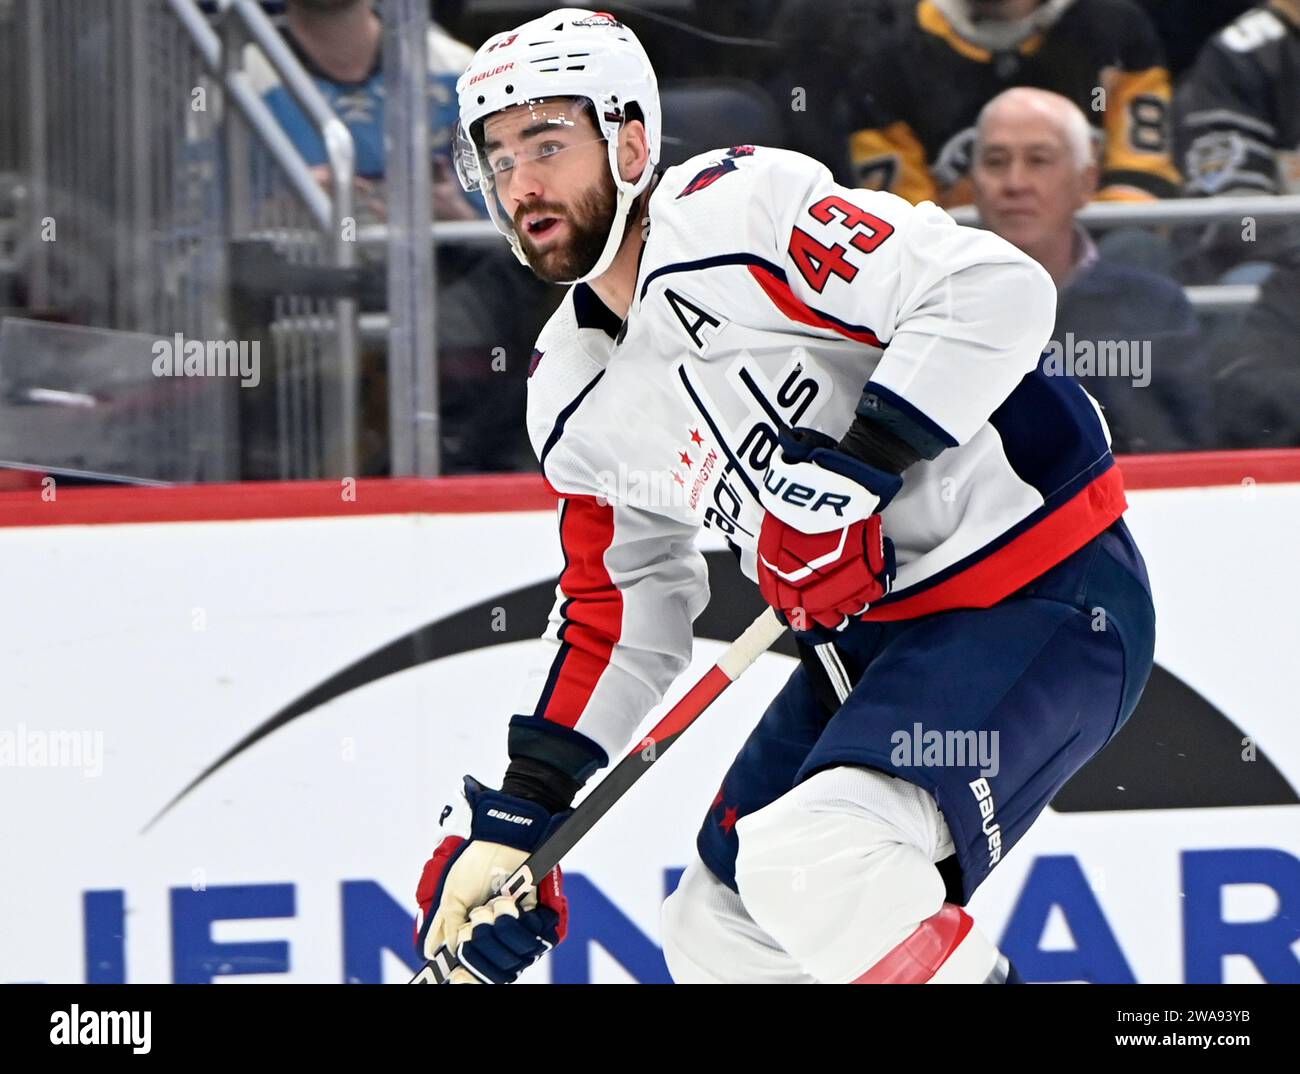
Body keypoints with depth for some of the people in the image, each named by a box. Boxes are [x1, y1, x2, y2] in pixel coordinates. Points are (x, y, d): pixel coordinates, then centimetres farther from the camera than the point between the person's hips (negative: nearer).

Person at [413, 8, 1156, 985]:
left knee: (813, 856, -29)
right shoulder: (572, 400, 11)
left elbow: (995, 289, -24)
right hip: (873, 640, 10)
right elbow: (620, 609, 20)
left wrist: (855, 467, -29)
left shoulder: (742, 207, -15)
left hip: (1045, 599, -10)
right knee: (717, 934, 13)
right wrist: (521, 810, 14)